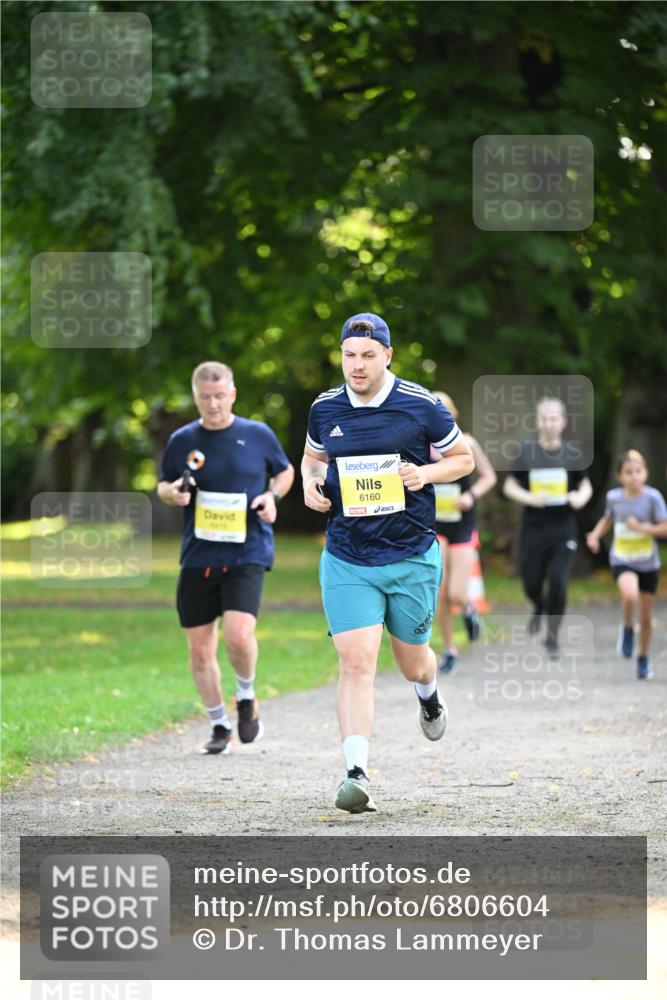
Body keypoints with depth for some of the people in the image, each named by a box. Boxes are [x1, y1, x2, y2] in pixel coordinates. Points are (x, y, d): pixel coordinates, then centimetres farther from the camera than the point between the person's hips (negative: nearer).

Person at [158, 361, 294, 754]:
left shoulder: (258, 435, 0)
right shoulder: (182, 441, 3)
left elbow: (285, 471, 16)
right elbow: (163, 484, 17)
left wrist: (272, 495, -4)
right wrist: (172, 492, -7)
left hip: (247, 554, -3)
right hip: (198, 556, 3)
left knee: (238, 634, -22)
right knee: (200, 649, 3)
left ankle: (247, 697, 8)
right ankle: (220, 726, 21)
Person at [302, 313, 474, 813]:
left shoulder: (421, 405, -6)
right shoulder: (325, 409, 2)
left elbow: (463, 458, 6)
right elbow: (312, 457, 22)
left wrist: (426, 473, -14)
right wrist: (311, 482, -1)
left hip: (413, 557, -1)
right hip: (346, 561, 1)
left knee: (412, 661, 15)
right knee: (356, 663, -14)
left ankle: (429, 694, 54)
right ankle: (357, 774, -18)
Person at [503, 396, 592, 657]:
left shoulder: (571, 455, 0)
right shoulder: (526, 452, -2)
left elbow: (586, 486, 13)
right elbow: (509, 486, 2)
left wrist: (581, 496, -10)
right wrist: (531, 499, -16)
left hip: (563, 530, 0)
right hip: (533, 528, 0)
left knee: (558, 584, -9)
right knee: (531, 583, 7)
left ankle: (552, 636, 8)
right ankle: (539, 609, 44)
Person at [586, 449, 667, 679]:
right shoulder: (614, 497, -5)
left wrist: (641, 527, -24)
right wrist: (595, 534, 0)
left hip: (648, 563, 0)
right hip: (622, 560, 0)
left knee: (646, 616, 9)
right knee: (630, 595, -32)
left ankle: (644, 659, 32)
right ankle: (627, 628, 0)